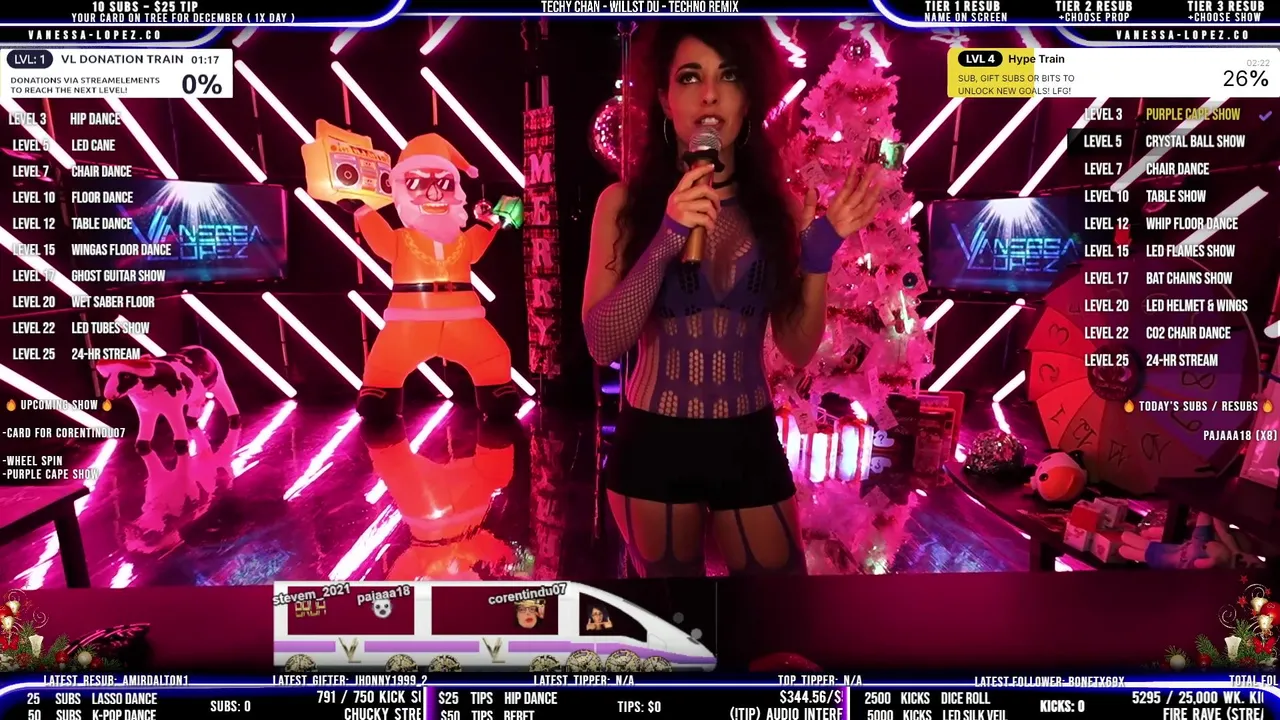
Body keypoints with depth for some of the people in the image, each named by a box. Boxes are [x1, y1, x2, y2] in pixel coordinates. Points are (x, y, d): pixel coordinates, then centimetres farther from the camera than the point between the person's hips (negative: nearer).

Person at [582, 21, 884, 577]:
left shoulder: (779, 206, -2)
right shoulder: (624, 202, -7)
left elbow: (798, 350, 2)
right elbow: (602, 344, -14)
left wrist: (819, 261, -13)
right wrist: (666, 242, -24)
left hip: (751, 444, 2)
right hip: (653, 446, -1)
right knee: (670, 575, 20)